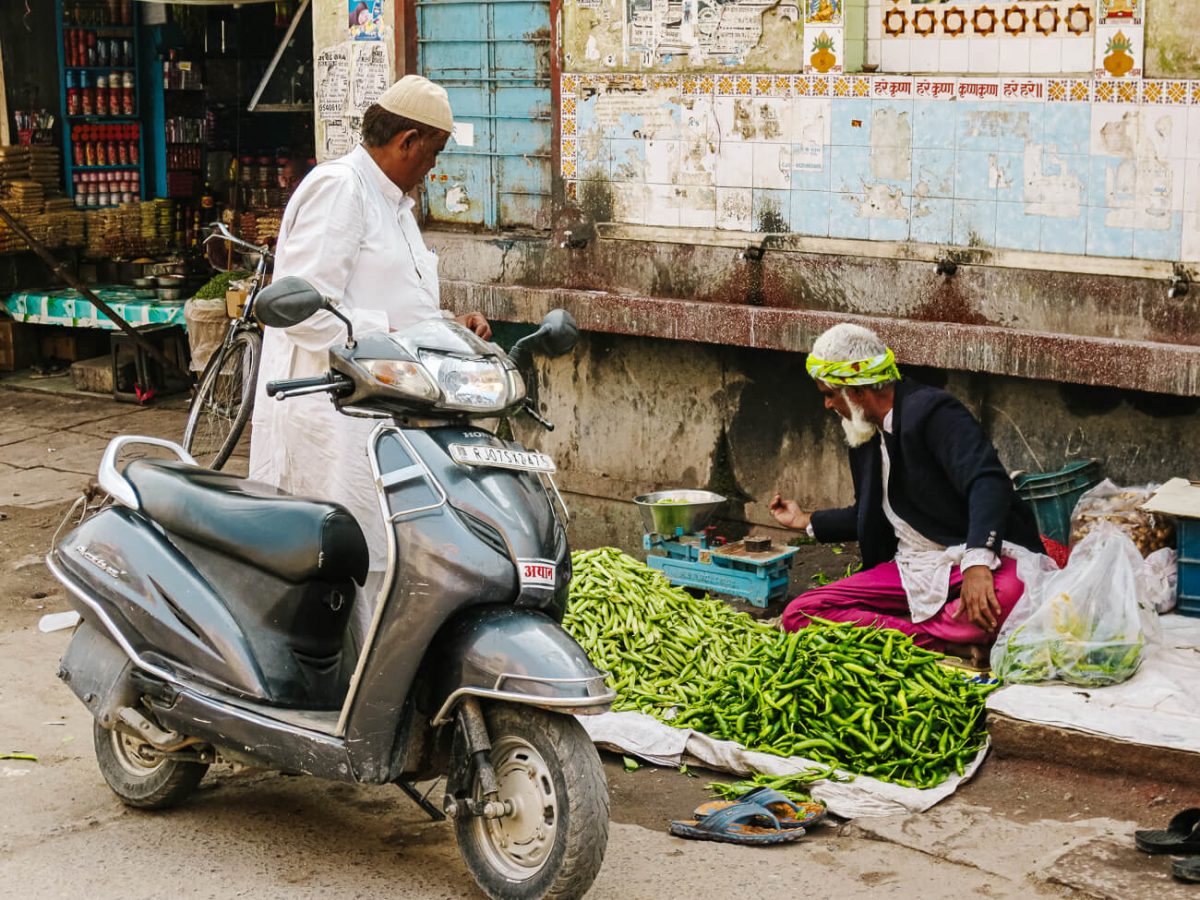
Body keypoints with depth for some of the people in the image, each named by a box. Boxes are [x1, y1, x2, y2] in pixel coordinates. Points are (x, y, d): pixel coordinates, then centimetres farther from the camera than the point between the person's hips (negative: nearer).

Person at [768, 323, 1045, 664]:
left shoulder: (933, 412, -13)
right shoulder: (866, 435, 15)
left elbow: (988, 481, -28)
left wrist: (977, 564, -41)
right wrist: (807, 521, 38)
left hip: (980, 559, -8)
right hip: (911, 569, 8)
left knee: (1012, 592, -44)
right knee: (798, 614, -14)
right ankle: (946, 643, -23)